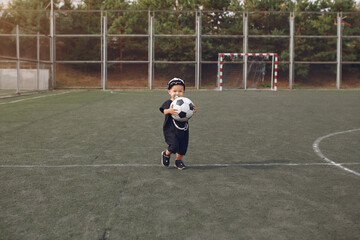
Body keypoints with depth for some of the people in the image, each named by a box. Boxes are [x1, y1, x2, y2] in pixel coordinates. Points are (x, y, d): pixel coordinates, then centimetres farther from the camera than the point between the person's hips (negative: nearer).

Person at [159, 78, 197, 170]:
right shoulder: (168, 103, -7)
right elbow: (164, 111, -22)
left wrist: (193, 111, -20)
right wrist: (169, 111, -44)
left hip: (183, 129, 5)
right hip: (171, 130, -4)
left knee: (183, 147, 10)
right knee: (174, 146, -15)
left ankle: (178, 161, 35)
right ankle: (166, 154, 17)